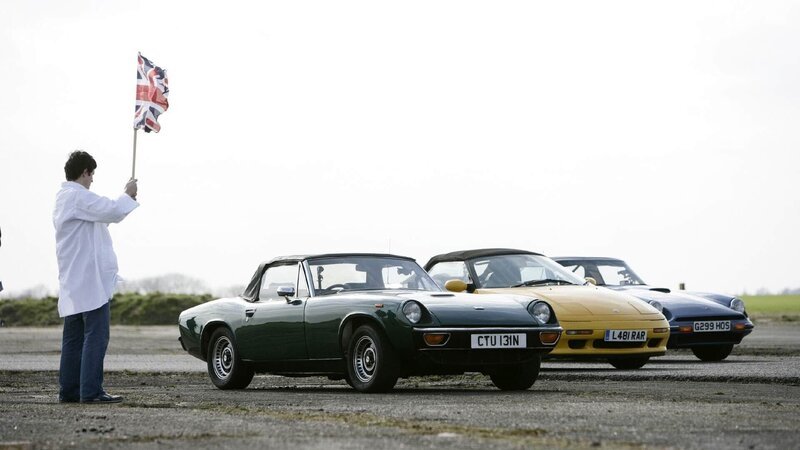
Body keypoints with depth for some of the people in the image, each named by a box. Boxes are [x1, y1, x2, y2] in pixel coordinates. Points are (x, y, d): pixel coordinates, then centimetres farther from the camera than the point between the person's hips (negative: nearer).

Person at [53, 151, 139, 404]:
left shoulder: (63, 198, 19)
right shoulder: (78, 197, -14)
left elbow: (100, 214, 26)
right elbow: (112, 212, -23)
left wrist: (126, 198, 20)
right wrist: (128, 196, -4)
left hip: (73, 284, 10)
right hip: (91, 280, -10)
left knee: (74, 338, 11)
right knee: (96, 336, -9)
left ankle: (68, 390, 13)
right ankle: (91, 391, -12)